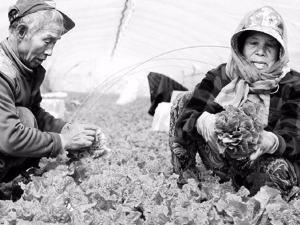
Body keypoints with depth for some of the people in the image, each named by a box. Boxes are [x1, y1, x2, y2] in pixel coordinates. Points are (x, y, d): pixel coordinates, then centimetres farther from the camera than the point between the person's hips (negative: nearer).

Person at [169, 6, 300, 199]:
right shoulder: (221, 77, -9)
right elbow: (185, 119, -19)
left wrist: (270, 141, -49)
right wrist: (205, 122, -45)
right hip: (224, 159, 3)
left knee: (279, 170, -40)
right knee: (184, 102, -11)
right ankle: (186, 183, -8)